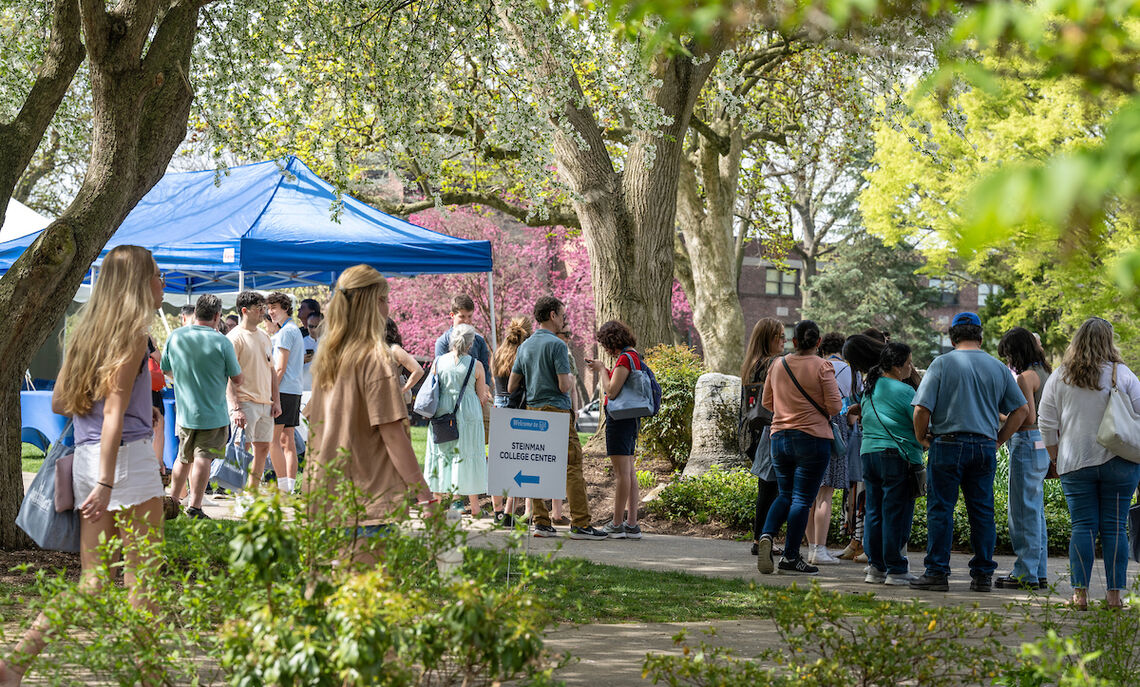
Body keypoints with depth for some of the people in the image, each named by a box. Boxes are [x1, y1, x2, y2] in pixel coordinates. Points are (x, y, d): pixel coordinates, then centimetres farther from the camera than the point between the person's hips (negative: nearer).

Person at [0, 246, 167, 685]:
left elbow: (59, 402, 19)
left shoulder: (86, 332, 15)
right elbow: (113, 412, -16)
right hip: (126, 456, -8)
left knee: (92, 582, 9)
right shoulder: (132, 335, -8)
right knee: (143, 578, -1)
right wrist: (106, 484, -20)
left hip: (85, 457, 8)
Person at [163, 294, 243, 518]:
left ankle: (172, 501, 26)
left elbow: (165, 368, 14)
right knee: (203, 458, -2)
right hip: (213, 414, -4)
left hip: (184, 413, 4)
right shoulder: (221, 342, -12)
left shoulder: (175, 337, -1)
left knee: (184, 458, 18)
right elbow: (237, 380, -7)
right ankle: (194, 505, -5)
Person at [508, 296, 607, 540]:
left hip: (532, 410, 8)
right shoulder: (557, 345, -10)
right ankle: (580, 524, -10)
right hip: (556, 411, -7)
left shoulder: (525, 346, 12)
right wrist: (571, 379, 7)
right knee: (573, 467, -6)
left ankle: (541, 522, 6)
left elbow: (511, 387, 13)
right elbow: (563, 386, -15)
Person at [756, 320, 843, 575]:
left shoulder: (778, 365, 6)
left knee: (785, 494, 18)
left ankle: (767, 535, -6)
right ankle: (791, 558, 2)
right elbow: (835, 406, -10)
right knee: (802, 499, 1)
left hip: (779, 437, 5)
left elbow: (767, 402, 14)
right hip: (812, 438, -5)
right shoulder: (822, 367, -8)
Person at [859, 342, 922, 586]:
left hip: (869, 453, 8)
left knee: (874, 511, 10)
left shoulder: (871, 388, 13)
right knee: (896, 514, -3)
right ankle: (896, 570, -1)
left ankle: (876, 568, 13)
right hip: (897, 456, -8)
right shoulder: (903, 391, -11)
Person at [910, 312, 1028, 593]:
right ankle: (983, 575, 10)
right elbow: (1021, 409, 10)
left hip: (948, 445, -3)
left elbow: (922, 409, -10)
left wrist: (922, 438, 5)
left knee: (940, 510, 1)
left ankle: (937, 572, 0)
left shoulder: (943, 363, -4)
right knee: (982, 512, 8)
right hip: (985, 447, 4)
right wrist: (998, 439, 15)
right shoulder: (998, 367, 8)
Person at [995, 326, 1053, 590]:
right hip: (1042, 447, 10)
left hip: (1027, 444, -10)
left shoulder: (1026, 377, -14)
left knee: (1024, 512, -5)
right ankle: (1039, 573, 17)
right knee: (1035, 511, 13)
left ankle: (1025, 574, -2)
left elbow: (1028, 418, -20)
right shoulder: (1044, 373, 14)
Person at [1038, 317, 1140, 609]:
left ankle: (1080, 593, -2)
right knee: (1114, 528, 2)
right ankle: (1114, 594, 2)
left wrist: (1056, 458, 15)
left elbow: (1047, 424, 5)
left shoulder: (1060, 377, 3)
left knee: (1083, 527, 3)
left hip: (1075, 463, 1)